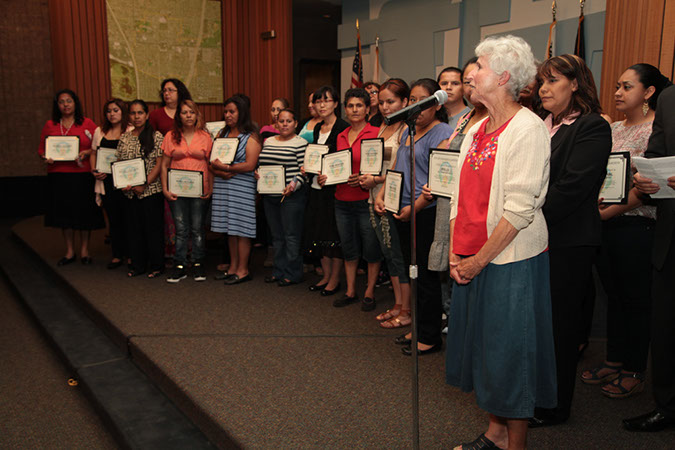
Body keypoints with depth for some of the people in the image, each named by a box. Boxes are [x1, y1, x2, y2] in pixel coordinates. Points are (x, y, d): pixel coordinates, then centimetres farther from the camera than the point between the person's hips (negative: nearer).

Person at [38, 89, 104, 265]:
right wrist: (46, 157, -6)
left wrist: (86, 153, -15)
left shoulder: (87, 124, 3)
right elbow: (41, 148, 15)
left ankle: (84, 250, 17)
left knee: (84, 213, 2)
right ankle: (70, 252, 19)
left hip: (82, 175, -2)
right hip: (57, 176, 3)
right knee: (64, 213, 7)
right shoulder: (50, 125, 10)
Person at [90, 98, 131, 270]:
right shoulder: (99, 131, 13)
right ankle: (117, 254, 19)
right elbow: (94, 154, 19)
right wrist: (94, 171, 4)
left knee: (127, 217, -1)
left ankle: (131, 254, 10)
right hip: (106, 182, 5)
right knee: (113, 218, 10)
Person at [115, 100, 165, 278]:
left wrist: (145, 184, -15)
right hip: (130, 193, 5)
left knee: (153, 228, 2)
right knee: (133, 228, 10)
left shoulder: (156, 136, -4)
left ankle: (156, 266, 14)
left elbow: (159, 163, -9)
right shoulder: (124, 138, 10)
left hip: (151, 190, -5)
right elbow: (119, 163, 12)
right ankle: (137, 265, 22)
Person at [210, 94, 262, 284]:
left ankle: (242, 270, 4)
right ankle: (233, 267, 19)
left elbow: (250, 165, -14)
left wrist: (225, 167, -15)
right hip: (223, 186, 6)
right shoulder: (222, 134, 16)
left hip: (242, 188, -6)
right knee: (230, 229, 10)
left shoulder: (251, 137, -3)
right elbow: (212, 163, 12)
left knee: (241, 229, -3)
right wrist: (220, 172, -9)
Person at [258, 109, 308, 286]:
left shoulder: (300, 143, -5)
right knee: (276, 236, 13)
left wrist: (294, 185, -24)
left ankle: (292, 274, 9)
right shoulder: (267, 142, 14)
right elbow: (260, 163, 21)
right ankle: (279, 271, 24)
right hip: (269, 196, 7)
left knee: (291, 236, -1)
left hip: (292, 196, -6)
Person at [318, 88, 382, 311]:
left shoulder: (376, 133, -6)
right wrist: (325, 176, 2)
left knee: (371, 249, 4)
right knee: (348, 248, 13)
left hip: (366, 200, -6)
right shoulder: (341, 136, 13)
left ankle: (369, 292, 18)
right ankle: (350, 291, 25)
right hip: (343, 200, 6)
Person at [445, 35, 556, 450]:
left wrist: (479, 260, -14)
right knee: (482, 343, 15)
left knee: (511, 351, 4)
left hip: (511, 260, -8)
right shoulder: (477, 130, 12)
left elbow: (520, 210, -18)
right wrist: (456, 253, 4)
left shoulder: (528, 128, -12)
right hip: (472, 260, 8)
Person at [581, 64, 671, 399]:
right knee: (614, 294, 15)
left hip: (637, 226, -7)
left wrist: (607, 211, -17)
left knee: (636, 299, 4)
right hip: (605, 224, 7)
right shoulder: (613, 128, 13)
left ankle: (634, 371, 18)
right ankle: (615, 360, 29)